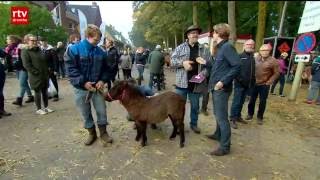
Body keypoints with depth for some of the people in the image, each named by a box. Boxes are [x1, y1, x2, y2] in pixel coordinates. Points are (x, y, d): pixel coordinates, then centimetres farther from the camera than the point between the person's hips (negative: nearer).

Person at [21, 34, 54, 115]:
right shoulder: (25, 51, -6)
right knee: (38, 92, 2)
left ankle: (46, 107, 22)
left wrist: (47, 71, 11)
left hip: (45, 75, 6)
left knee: (45, 91, 11)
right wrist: (36, 72, -18)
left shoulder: (39, 50, 16)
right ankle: (38, 109, 13)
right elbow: (26, 65, -15)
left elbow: (45, 61, 21)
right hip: (36, 76, -6)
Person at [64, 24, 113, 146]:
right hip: (81, 88, -2)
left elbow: (105, 68, 9)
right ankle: (91, 133, 30)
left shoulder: (101, 52, 4)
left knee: (102, 111, 7)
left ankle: (103, 132, 26)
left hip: (97, 87, 3)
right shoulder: (74, 49, -8)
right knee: (85, 113, 10)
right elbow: (70, 69, -12)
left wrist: (102, 80, -8)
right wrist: (83, 82, -19)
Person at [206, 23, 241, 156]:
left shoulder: (227, 47, -15)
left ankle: (225, 146, 11)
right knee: (217, 114, 22)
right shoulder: (220, 48, 14)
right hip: (216, 87, 10)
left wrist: (223, 82, -24)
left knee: (221, 117, -2)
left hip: (222, 88, -10)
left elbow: (237, 66, -23)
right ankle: (218, 135, 41)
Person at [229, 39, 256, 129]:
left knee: (241, 102, 15)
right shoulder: (239, 56, -6)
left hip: (248, 84, 6)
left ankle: (238, 116, 27)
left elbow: (253, 71, 16)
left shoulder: (253, 58, 14)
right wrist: (239, 79, -17)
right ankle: (232, 119, 6)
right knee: (236, 102, -3)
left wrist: (253, 81, 9)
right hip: (239, 83, -6)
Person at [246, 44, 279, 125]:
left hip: (264, 85, -3)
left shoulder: (273, 61, -7)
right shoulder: (256, 59, 4)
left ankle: (260, 117, 21)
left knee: (262, 102, 6)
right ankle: (250, 114, 27)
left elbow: (276, 73, -4)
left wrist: (269, 82, -10)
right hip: (254, 84, 3)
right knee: (252, 100, 10)